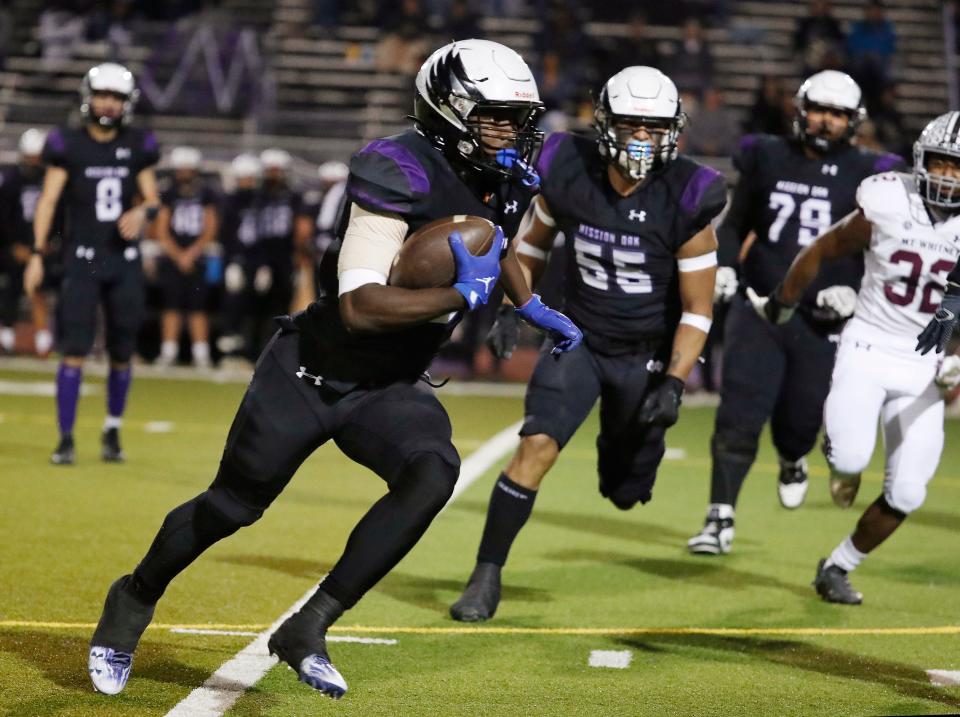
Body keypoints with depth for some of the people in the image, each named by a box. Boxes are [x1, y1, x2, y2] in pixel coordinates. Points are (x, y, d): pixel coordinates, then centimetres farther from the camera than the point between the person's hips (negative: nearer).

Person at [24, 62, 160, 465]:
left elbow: (153, 200, 11)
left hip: (124, 261, 3)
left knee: (122, 354, 7)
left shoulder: (137, 146, 5)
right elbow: (48, 200, -5)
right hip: (82, 258, -3)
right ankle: (66, 439, -4)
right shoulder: (68, 145, -3)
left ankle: (112, 432, 24)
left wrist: (142, 212, -14)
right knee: (75, 350, -9)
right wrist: (37, 254, -13)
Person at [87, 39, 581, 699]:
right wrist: (462, 296, -36)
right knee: (233, 506, 10)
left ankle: (307, 629, -15)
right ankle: (136, 599, 40)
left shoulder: (507, 180, -2)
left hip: (387, 390, 6)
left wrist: (532, 307, 23)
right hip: (311, 372, -5)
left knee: (433, 473, -25)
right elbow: (360, 306, -35)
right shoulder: (402, 171, -27)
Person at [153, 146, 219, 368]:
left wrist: (191, 253, -7)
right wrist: (178, 256, -6)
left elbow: (210, 231, 4)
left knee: (197, 307, -2)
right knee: (172, 306, -1)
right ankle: (168, 353, 2)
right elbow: (162, 232, 4)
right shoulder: (169, 196, 5)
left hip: (196, 260, 0)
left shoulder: (206, 195, 6)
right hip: (171, 259, 0)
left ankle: (201, 354, -1)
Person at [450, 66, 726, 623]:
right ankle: (488, 576, -9)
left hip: (648, 355, -1)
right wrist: (510, 310, 7)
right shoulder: (568, 175, -12)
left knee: (625, 492, 9)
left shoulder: (686, 202, -19)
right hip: (579, 339, 1)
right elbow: (534, 243, 11)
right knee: (537, 447, -19)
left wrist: (673, 384, -20)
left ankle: (622, 442, 47)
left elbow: (698, 310, -13)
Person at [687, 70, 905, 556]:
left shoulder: (865, 175, -1)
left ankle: (792, 462, 43)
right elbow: (736, 223, 16)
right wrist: (724, 265, -1)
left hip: (821, 320, -1)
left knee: (800, 420, 6)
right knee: (738, 418, -8)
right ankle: (720, 520, 0)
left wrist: (854, 290, -11)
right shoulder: (767, 159, 5)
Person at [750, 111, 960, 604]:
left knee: (906, 494, -2)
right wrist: (781, 304, 17)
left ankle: (837, 568, 21)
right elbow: (824, 250, 6)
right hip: (868, 349, -2)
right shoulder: (886, 205, -10)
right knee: (851, 457, -25)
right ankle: (842, 461, 15)